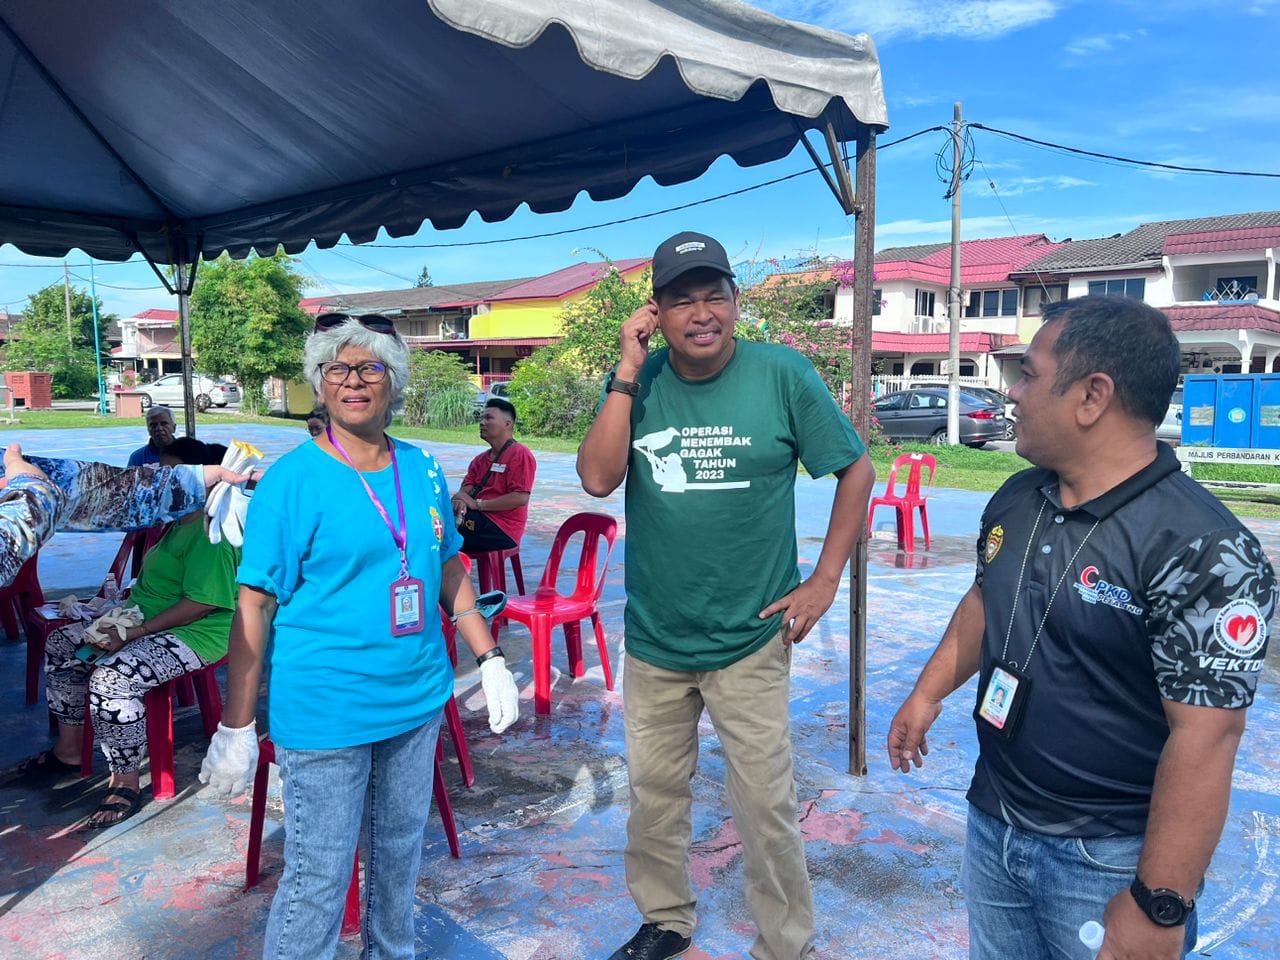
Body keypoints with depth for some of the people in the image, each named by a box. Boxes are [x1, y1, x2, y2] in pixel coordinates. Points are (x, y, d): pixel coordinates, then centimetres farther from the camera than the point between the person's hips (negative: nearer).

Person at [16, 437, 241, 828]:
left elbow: (201, 603, -27)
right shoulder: (181, 522, 12)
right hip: (146, 622, 12)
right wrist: (126, 613, 5)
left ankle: (126, 784, -13)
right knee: (61, 644, 12)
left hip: (195, 633, -12)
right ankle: (69, 751, 22)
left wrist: (135, 631, -23)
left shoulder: (211, 531, -22)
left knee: (112, 677, -32)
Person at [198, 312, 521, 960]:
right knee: (318, 877, 5)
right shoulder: (293, 479, -12)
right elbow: (254, 606, -11)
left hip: (417, 700, 5)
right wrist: (235, 729, -11)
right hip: (324, 713, -5)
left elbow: (449, 572, 13)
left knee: (400, 850, 21)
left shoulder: (422, 470, 4)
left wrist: (490, 658, 9)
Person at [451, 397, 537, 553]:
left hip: (500, 530, -8)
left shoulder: (520, 454, -6)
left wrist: (478, 504, -15)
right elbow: (467, 487, 9)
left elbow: (521, 498, -17)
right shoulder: (481, 459, 20)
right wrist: (461, 501, -17)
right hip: (478, 519, 8)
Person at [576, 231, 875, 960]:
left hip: (750, 639, -3)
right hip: (652, 636, 3)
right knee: (654, 791, 18)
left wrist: (825, 581, -6)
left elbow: (858, 471, -3)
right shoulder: (638, 381, -3)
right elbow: (598, 479, -15)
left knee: (766, 805, 7)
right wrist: (627, 370, -19)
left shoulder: (784, 375, -11)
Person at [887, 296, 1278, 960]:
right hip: (990, 824, 7)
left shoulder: (1201, 551, -24)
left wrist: (1159, 907, -22)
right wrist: (928, 694, 15)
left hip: (1109, 860, -6)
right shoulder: (1013, 501, -1)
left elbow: (1203, 741, -24)